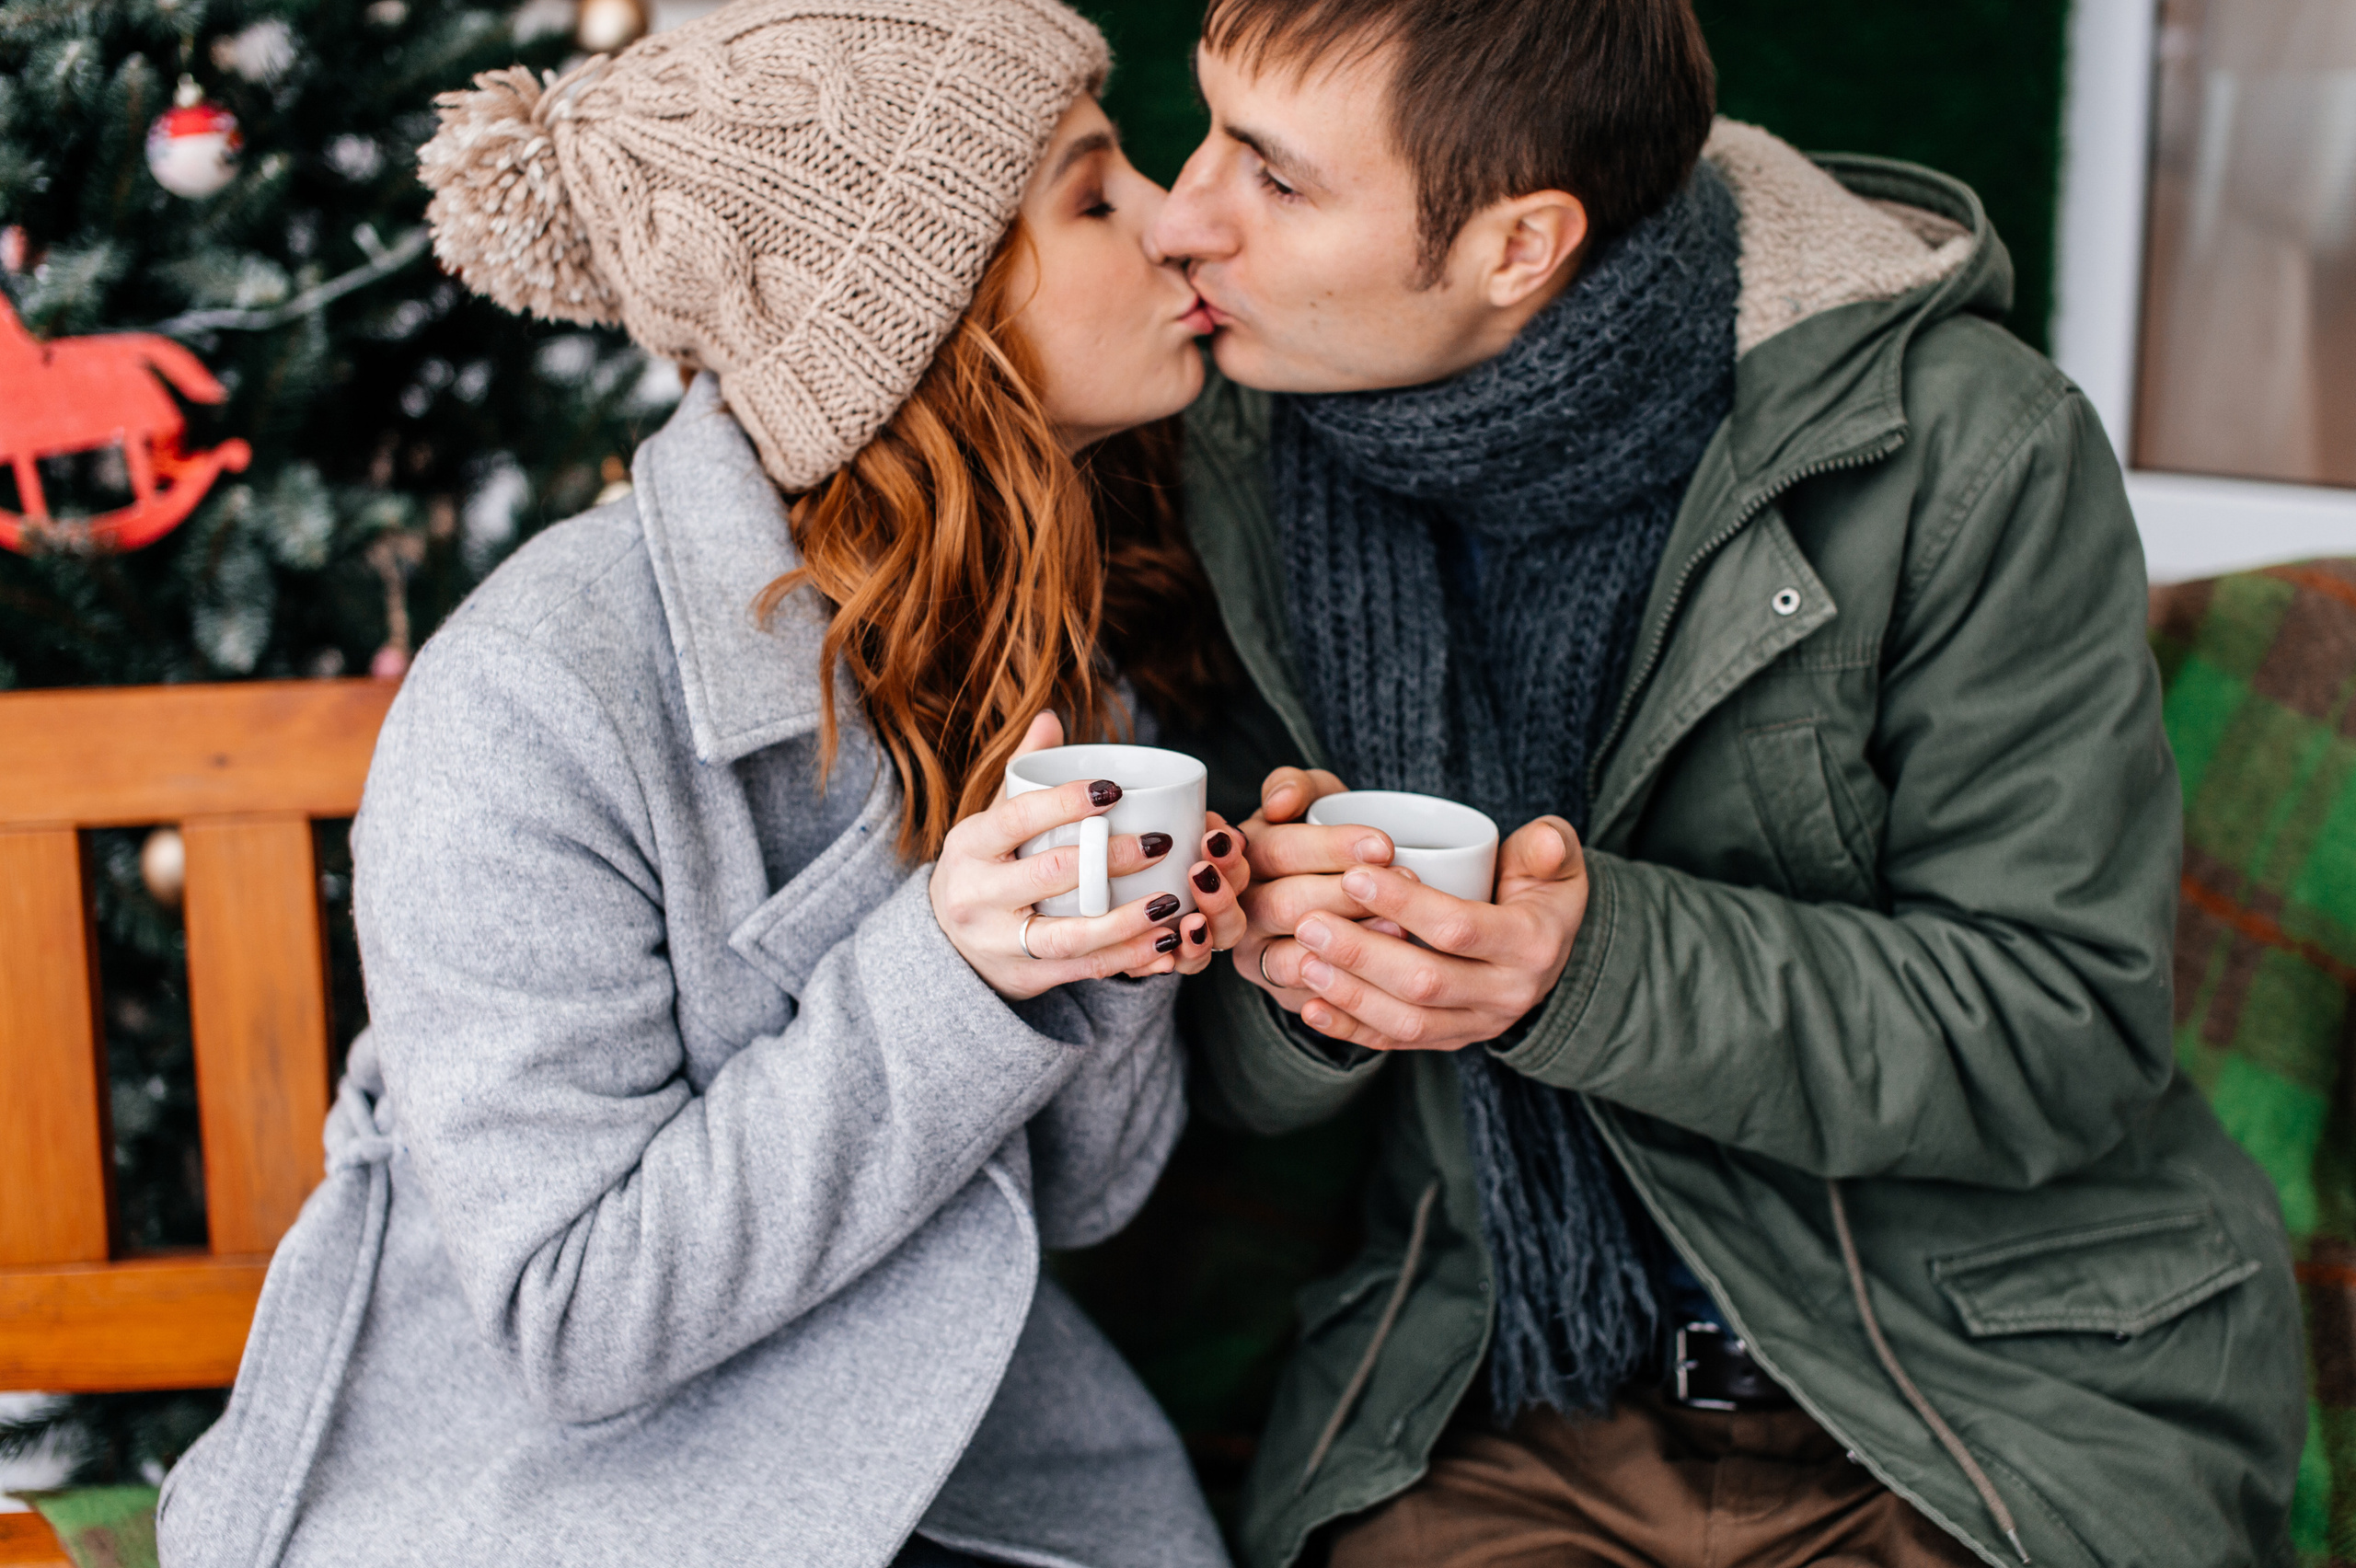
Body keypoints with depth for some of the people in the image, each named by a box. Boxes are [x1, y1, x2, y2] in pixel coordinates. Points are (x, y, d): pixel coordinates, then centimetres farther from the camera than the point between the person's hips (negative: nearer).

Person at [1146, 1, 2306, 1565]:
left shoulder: (1965, 448, -14)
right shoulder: (1253, 470, -1)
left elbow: (2069, 1034, -13)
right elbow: (1251, 1081, 4)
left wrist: (1601, 963, -27)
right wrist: (1286, 976, -21)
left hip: (1994, 1388, -2)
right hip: (1512, 1388, 3)